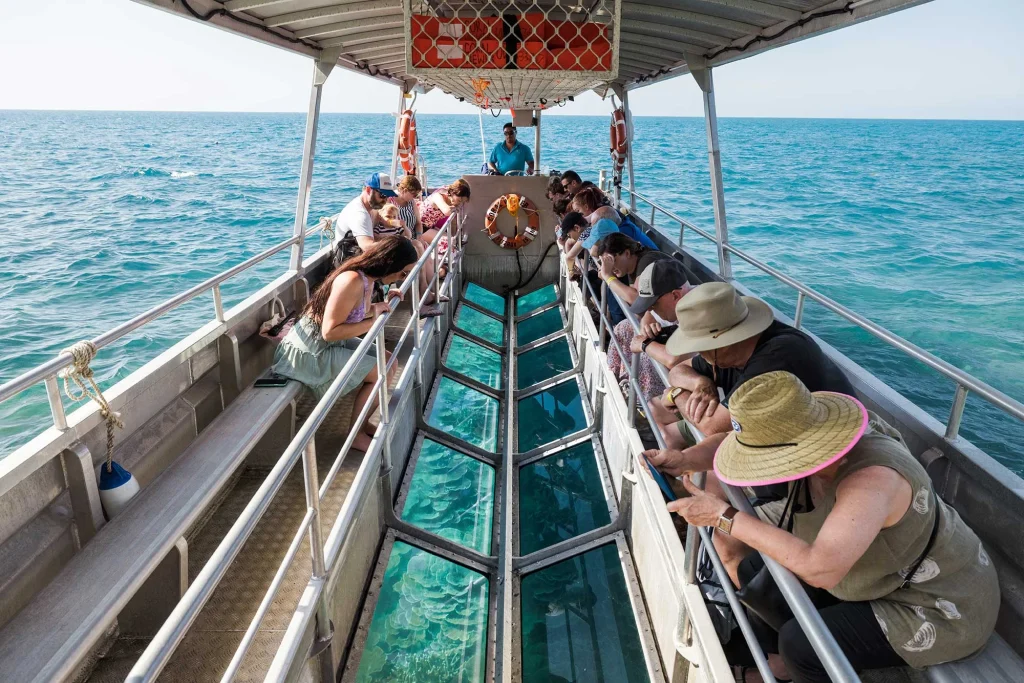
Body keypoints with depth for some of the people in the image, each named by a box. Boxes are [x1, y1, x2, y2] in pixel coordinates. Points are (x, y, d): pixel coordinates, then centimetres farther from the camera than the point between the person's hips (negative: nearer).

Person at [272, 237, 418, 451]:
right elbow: (330, 331, -29)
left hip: (332, 344, 10)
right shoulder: (352, 281, -29)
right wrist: (373, 322, -25)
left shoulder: (367, 276, 0)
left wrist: (384, 304, 1)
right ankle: (355, 435, 4)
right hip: (310, 352, -9)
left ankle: (361, 422, 19)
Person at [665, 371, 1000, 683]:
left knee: (801, 643, -21)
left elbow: (819, 569, -50)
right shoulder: (810, 445, -18)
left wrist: (724, 515, -42)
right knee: (752, 570, 4)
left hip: (941, 608, -7)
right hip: (889, 574, 8)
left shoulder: (871, 479, -39)